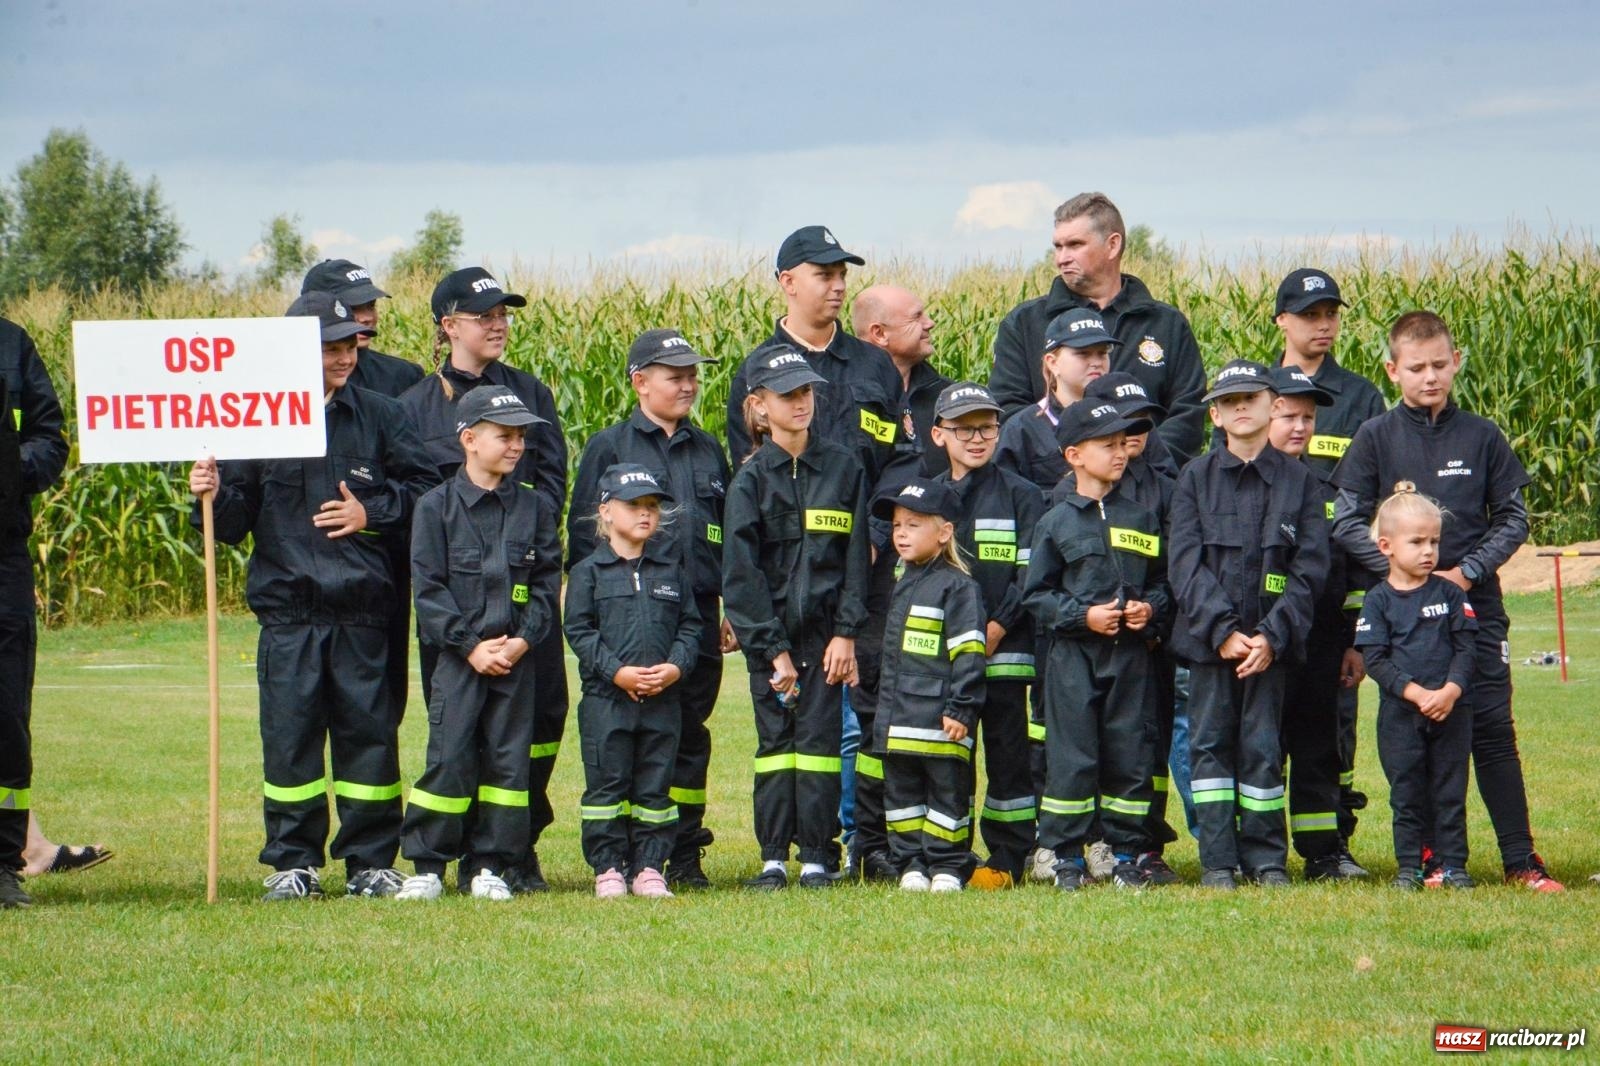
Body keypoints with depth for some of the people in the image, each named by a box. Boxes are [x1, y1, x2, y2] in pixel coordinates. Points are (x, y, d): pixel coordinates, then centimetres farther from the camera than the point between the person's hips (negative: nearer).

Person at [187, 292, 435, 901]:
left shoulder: (379, 417, 8)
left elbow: (421, 490, 10)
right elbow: (235, 522, 5)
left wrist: (371, 514, -5)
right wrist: (213, 496, -15)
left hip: (362, 606, 1)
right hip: (289, 607, -1)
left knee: (369, 733, 2)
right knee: (290, 735, -1)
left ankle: (370, 861, 10)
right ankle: (293, 862, 7)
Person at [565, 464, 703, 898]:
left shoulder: (672, 569, 11)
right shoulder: (589, 571, 2)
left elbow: (690, 626, 11)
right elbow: (579, 630, -3)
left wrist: (676, 667, -8)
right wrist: (616, 671, -14)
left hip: (663, 699, 3)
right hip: (605, 698, -3)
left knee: (655, 787, 5)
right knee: (607, 785, 0)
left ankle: (649, 867, 11)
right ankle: (607, 868, 6)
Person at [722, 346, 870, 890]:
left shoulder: (844, 467, 5)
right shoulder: (751, 479, 0)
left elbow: (857, 556, 4)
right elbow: (741, 574, -3)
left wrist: (845, 633, -4)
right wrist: (774, 650, -9)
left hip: (825, 630, 0)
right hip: (769, 632, 0)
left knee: (819, 738, -3)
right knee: (775, 740, 1)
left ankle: (817, 859, 0)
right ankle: (773, 859, 5)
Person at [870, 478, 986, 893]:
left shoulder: (957, 587, -9)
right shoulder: (903, 586, 17)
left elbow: (968, 654, -14)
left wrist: (961, 710, -19)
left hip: (940, 721, -8)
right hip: (898, 723, 8)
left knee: (947, 791, 0)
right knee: (902, 792, 9)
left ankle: (946, 865, 5)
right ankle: (910, 863, 15)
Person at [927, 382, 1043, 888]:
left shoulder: (1020, 495, 4)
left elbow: (1030, 575, -2)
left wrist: (997, 629, -14)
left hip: (1006, 651, -3)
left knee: (1008, 753, -2)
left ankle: (1007, 860, 3)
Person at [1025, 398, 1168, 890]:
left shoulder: (1141, 518, 10)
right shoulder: (1056, 522, 1)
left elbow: (1163, 581, 15)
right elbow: (1036, 595, 0)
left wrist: (1151, 609, -6)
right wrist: (1083, 615, -13)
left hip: (1132, 655, 3)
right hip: (1074, 655, -3)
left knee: (1130, 756, 3)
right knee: (1072, 757, -4)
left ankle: (1126, 854, 11)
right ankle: (1067, 856, 3)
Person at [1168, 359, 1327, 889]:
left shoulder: (1299, 481, 5)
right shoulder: (1195, 478, 6)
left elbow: (1310, 568, 0)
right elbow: (1185, 563, -2)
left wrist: (1271, 636, -12)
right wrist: (1223, 631, -13)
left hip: (1270, 640, -1)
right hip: (1208, 639, 1)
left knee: (1263, 747, 0)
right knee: (1211, 744, 2)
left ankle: (1267, 858, 9)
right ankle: (1217, 860, 7)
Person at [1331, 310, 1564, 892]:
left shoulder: (1482, 436, 6)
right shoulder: (1375, 438, 2)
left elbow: (1513, 518, 6)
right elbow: (1347, 522, -1)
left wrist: (1467, 571, -9)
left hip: (1476, 606, 0)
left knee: (1493, 731, -2)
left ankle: (1520, 860, 1)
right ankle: (1432, 858, 9)